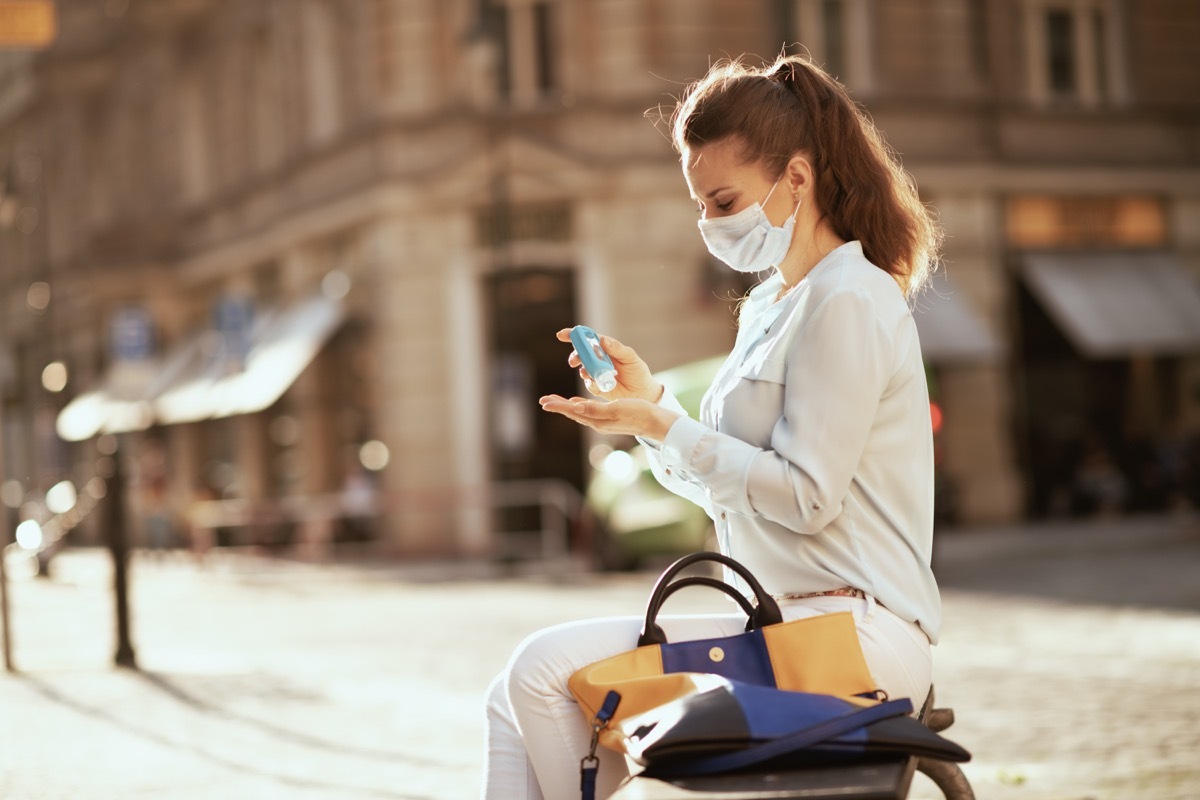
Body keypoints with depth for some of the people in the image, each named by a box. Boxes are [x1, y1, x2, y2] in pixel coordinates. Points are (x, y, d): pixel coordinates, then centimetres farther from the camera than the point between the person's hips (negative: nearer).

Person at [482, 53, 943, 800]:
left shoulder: (848, 302, -11)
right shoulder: (770, 307, 19)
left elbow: (805, 497, -16)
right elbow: (724, 480, 20)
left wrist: (660, 426, -14)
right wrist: (651, 398, 5)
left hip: (855, 636, -9)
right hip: (792, 623, 10)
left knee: (547, 670, -18)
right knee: (519, 698, -1)